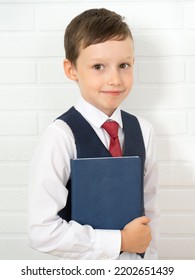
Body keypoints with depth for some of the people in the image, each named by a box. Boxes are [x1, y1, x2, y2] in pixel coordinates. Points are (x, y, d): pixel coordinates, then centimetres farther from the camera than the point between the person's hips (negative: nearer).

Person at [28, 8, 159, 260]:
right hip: (84, 266, -4)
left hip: (134, 260, 4)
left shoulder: (142, 130, -5)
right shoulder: (60, 137, -19)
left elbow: (149, 205, 3)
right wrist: (120, 241, -18)